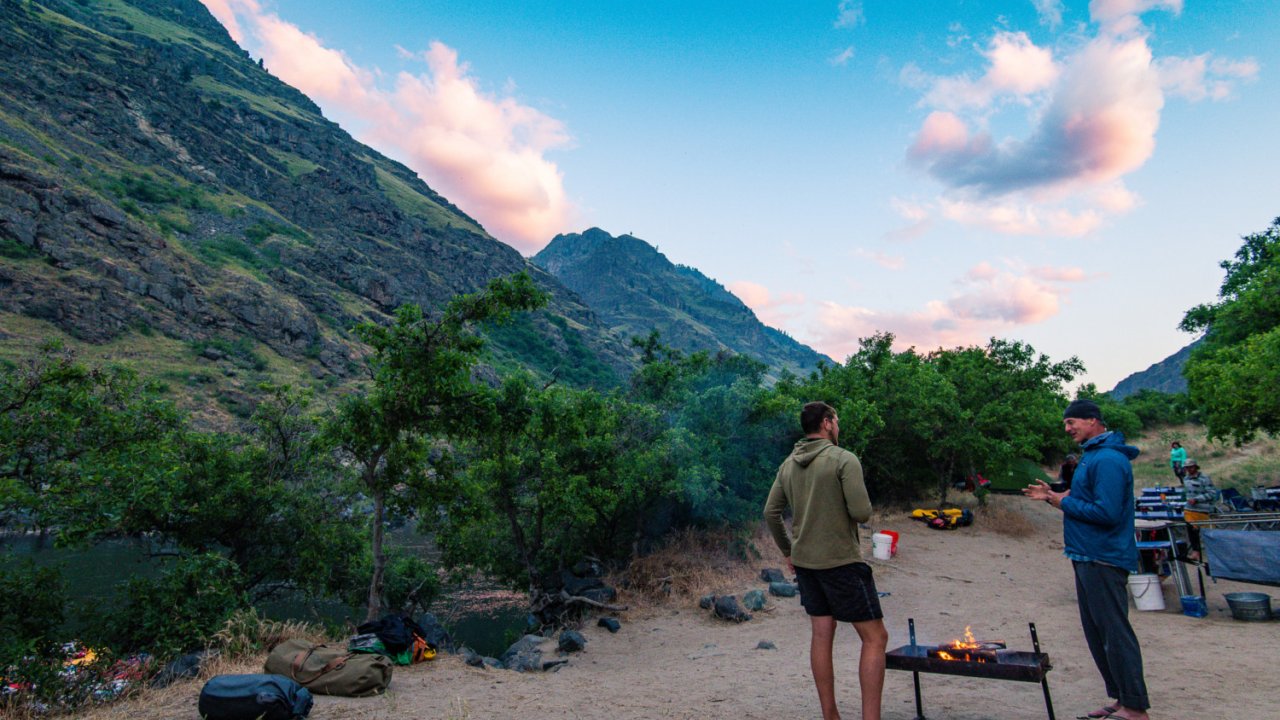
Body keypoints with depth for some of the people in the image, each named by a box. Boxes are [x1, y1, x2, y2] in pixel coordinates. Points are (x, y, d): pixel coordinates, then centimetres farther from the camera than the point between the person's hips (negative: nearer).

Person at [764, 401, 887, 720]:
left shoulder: (788, 465, 7)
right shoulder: (844, 459, -12)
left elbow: (771, 512, 7)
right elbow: (862, 513, -18)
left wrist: (787, 551, 17)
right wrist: (851, 508, 5)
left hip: (805, 561, 7)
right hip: (841, 561, -7)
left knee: (822, 634, 13)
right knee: (875, 637, 3)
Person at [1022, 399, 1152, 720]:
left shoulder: (1108, 459, -18)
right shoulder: (1092, 455, 15)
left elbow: (1107, 513, -24)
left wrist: (1065, 503, -14)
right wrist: (1052, 495, 7)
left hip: (1103, 559, -11)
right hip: (1088, 557, 11)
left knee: (1115, 632, -3)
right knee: (1097, 632, 16)